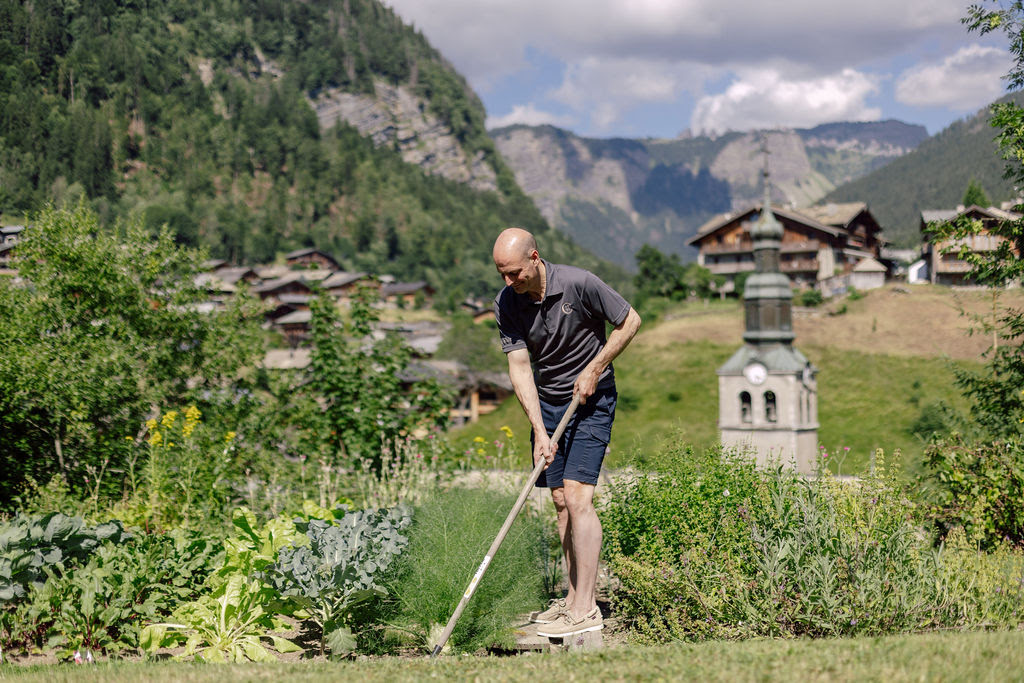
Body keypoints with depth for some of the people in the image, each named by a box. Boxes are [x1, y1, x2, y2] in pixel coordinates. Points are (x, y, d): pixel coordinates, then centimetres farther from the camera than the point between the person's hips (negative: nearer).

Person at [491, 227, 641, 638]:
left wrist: (593, 370, -13)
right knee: (560, 500, 6)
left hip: (591, 400, -5)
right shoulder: (506, 304, -9)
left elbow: (630, 322, -8)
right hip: (547, 402, 5)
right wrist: (540, 431, -19)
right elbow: (519, 367, -11)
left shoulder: (579, 284, -21)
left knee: (578, 496, -14)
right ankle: (576, 597, 16)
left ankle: (586, 610, -11)